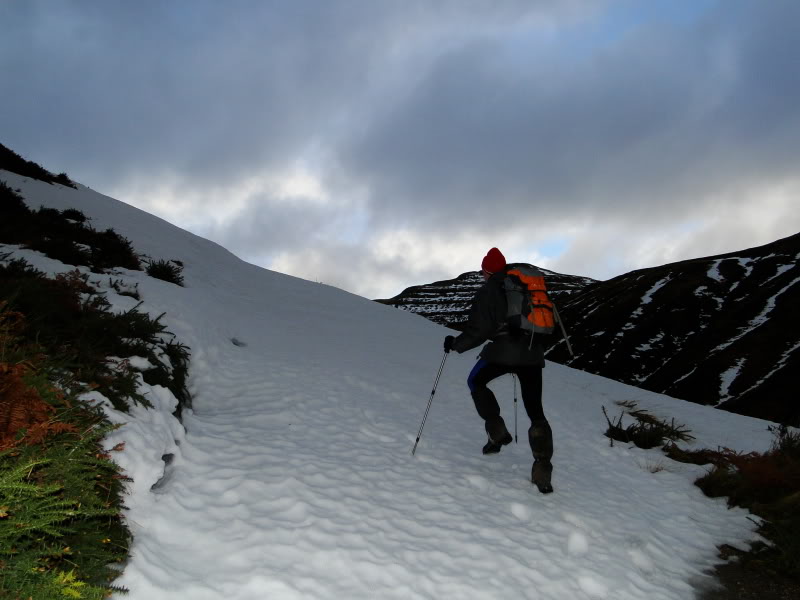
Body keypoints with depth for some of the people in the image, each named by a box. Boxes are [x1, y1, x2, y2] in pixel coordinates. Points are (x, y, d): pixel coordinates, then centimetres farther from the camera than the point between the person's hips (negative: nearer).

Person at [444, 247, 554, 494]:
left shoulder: (488, 290, 2)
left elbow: (479, 329, -4)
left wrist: (455, 344, 10)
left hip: (503, 350, -5)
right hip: (533, 353, 5)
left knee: (476, 381, 23)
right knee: (535, 411, 10)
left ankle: (497, 432, 12)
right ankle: (542, 472, 5)